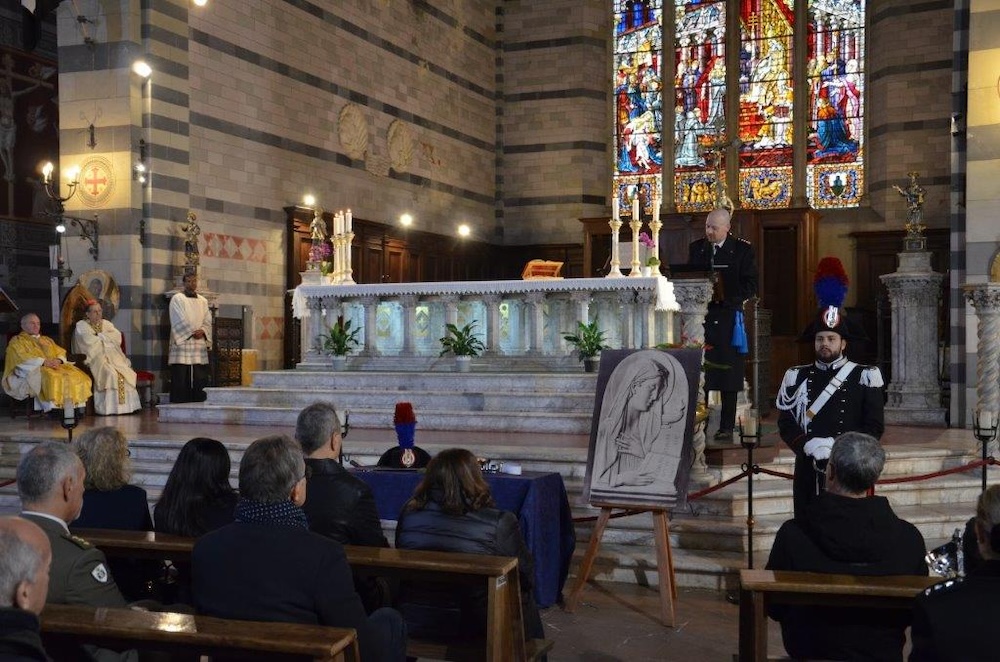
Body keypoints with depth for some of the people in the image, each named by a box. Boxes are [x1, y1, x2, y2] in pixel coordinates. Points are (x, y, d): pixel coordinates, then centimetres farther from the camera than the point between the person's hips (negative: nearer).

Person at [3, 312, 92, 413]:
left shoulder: (47, 340, 31)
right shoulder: (17, 341, 13)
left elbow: (61, 353, 21)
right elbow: (22, 357, -6)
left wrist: (58, 360, -5)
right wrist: (43, 362, -16)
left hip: (55, 366, 6)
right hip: (34, 369, -6)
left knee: (76, 376, -23)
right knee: (51, 378, -39)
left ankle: (72, 406, -31)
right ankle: (54, 407, -44)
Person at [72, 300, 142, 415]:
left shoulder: (106, 323, 22)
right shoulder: (81, 326, 9)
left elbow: (117, 336, 5)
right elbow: (88, 342, -9)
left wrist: (99, 336, -3)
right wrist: (106, 339, 2)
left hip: (112, 355, 4)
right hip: (94, 357, -4)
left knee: (126, 372, -26)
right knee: (109, 372, -34)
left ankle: (127, 405, -28)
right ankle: (108, 407, -34)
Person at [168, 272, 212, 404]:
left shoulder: (203, 301, 17)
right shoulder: (177, 299, 3)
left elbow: (208, 321, 11)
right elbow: (179, 321, -6)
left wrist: (202, 331, -8)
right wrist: (193, 332, -11)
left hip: (200, 343, 5)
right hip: (182, 342, -5)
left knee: (199, 377, 2)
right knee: (181, 377, -7)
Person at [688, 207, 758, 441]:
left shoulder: (743, 250, 2)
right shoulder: (696, 248, 12)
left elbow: (750, 286, -2)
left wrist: (724, 295, -15)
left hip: (729, 319, -2)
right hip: (700, 316, 3)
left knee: (728, 376, 0)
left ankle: (726, 427, 5)